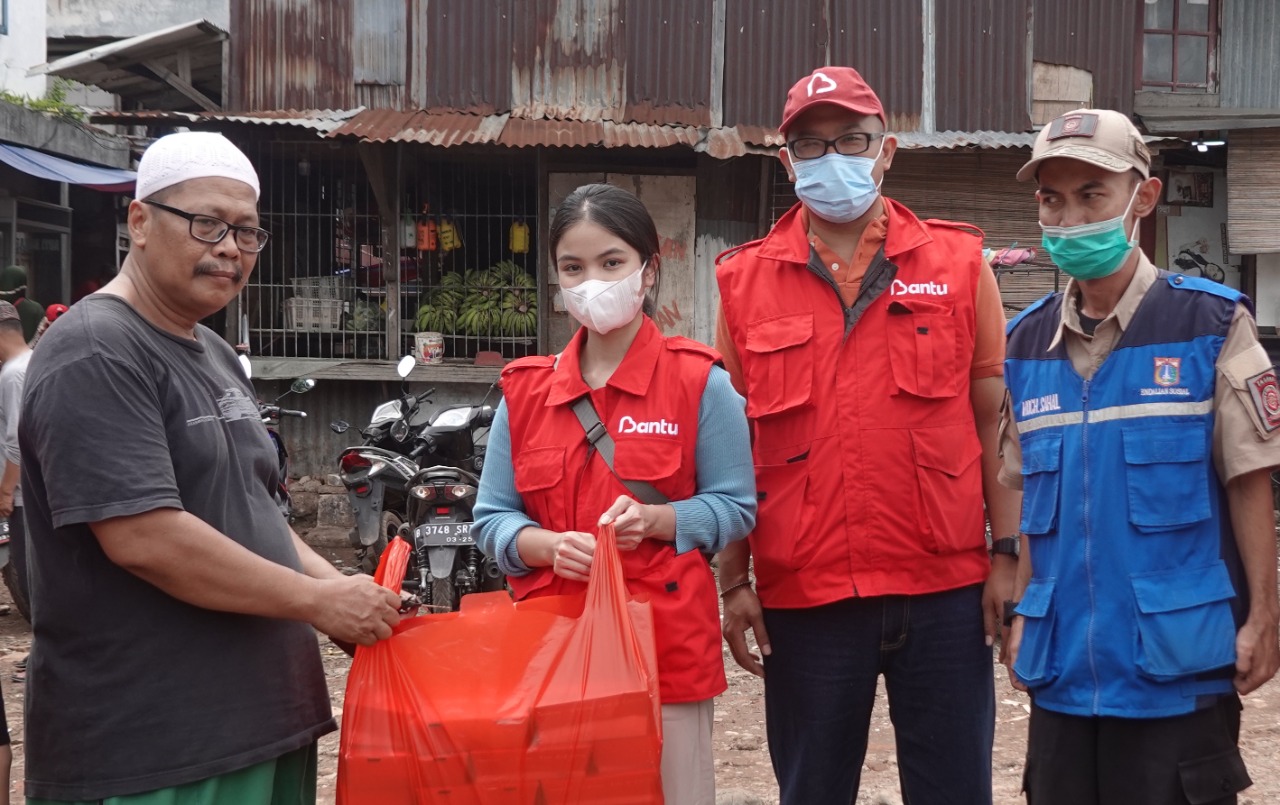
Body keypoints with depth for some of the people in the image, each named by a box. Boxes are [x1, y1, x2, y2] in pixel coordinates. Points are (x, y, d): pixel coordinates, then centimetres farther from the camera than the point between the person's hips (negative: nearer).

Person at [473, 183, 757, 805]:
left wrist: (653, 520, -18)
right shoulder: (524, 390, 6)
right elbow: (492, 519, 8)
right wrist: (551, 546, -13)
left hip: (666, 644, -3)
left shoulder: (699, 382, -3)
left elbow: (735, 508, 0)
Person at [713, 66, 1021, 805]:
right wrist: (734, 581, 3)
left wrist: (1008, 554, -1)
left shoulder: (958, 263, 3)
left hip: (944, 588, 0)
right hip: (802, 597, 1)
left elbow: (996, 421, 4)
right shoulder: (745, 281, 5)